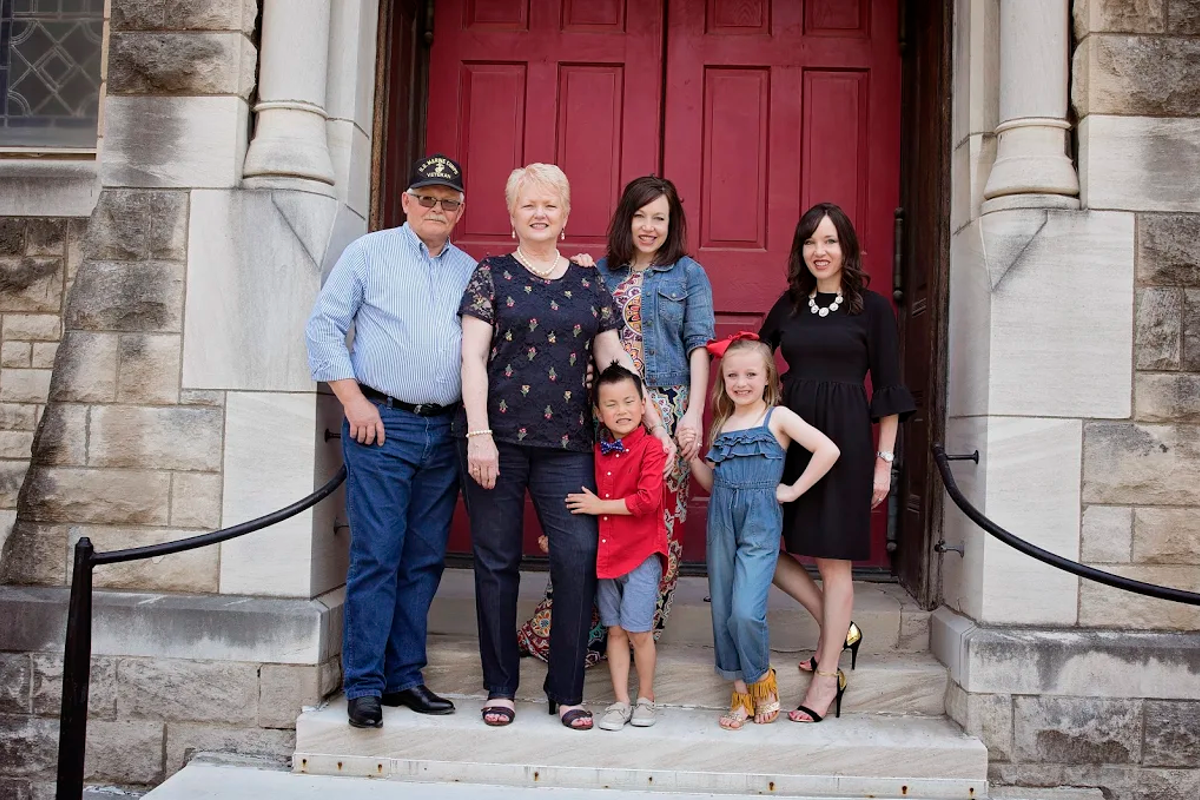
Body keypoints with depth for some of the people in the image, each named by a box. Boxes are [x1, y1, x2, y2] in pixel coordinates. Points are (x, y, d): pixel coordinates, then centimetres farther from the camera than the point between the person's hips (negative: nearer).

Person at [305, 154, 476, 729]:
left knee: (424, 560, 7)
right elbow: (324, 326, 1)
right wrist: (352, 399, -8)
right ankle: (364, 686, 4)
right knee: (376, 557, -5)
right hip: (382, 425, -4)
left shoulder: (469, 271, 17)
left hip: (444, 433, 4)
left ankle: (405, 676, 18)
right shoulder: (369, 252, 6)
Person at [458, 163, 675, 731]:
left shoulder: (588, 285, 14)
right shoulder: (492, 275, 6)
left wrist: (657, 428, 8)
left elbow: (615, 361, 14)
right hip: (498, 438, -2)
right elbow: (473, 358, -2)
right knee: (497, 561, 4)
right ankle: (500, 688, 18)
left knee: (579, 557, -6)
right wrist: (479, 434, -12)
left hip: (567, 444, 2)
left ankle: (567, 690, 9)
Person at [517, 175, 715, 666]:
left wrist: (693, 413, -8)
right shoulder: (599, 271, 16)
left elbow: (698, 345, 2)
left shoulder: (688, 274, 10)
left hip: (665, 413, -1)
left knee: (659, 523, -2)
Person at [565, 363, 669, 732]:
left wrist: (600, 505, -14)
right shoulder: (596, 453, 7)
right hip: (604, 551, 5)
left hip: (641, 553, -5)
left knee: (638, 630, -2)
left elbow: (648, 500, -20)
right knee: (615, 630, 11)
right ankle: (620, 701, 20)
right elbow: (583, 502, 19)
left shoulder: (650, 448, -10)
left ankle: (645, 697, 18)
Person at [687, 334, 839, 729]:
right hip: (721, 521, 5)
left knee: (746, 612, -15)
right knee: (722, 612, 7)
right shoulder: (722, 423, 14)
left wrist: (793, 491, -10)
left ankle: (762, 679, 13)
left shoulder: (778, 417, -2)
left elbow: (828, 450, -13)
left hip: (760, 522, -5)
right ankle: (742, 692, 22)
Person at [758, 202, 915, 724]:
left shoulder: (872, 309, 1)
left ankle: (827, 676, 13)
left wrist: (884, 461, -3)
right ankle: (838, 629, 22)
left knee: (833, 559, 1)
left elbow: (888, 391, 0)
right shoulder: (788, 305, 12)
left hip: (844, 439, -4)